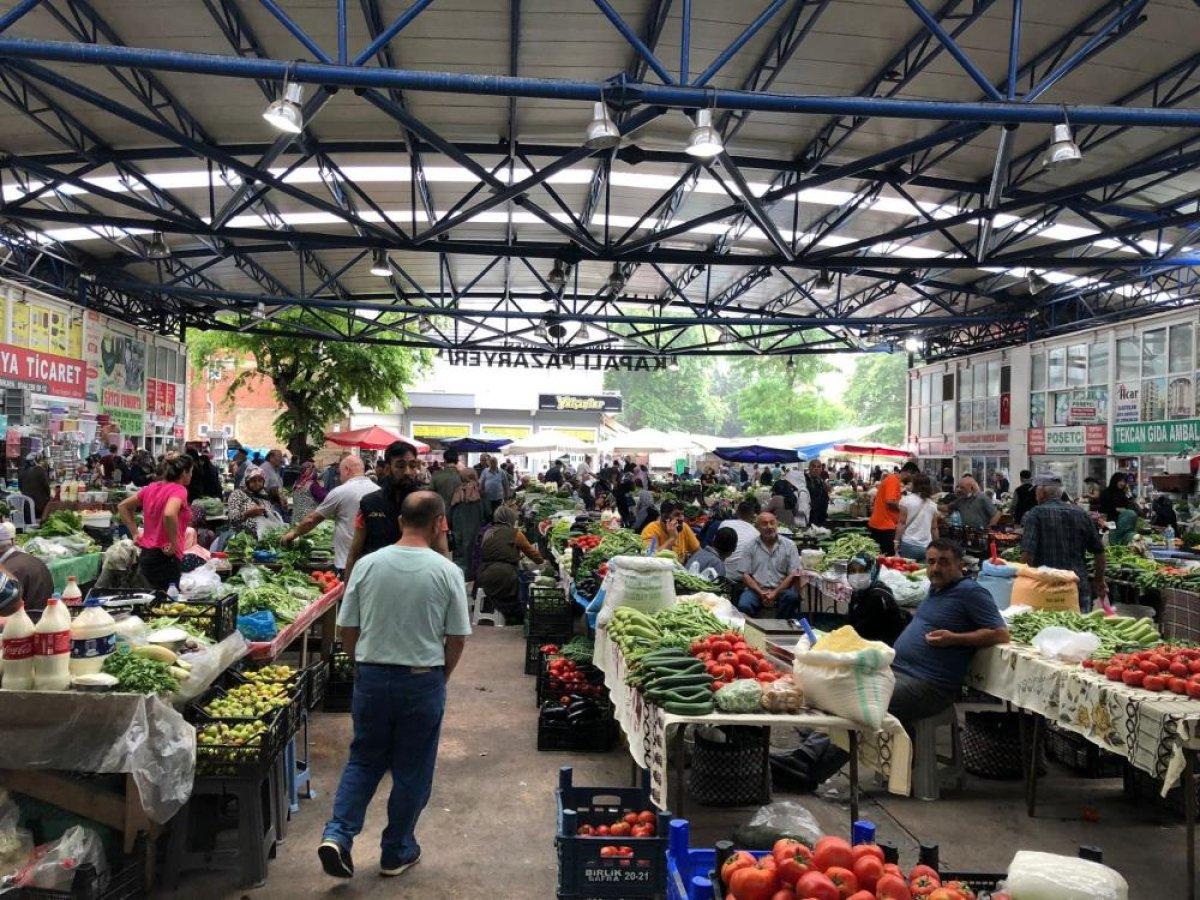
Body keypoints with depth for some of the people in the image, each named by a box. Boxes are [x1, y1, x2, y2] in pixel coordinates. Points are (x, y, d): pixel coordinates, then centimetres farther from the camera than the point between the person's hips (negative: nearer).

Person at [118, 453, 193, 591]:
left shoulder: (151, 488, 10)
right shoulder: (179, 489, -13)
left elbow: (122, 506, 20)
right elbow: (169, 514, -32)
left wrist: (136, 533, 18)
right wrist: (173, 543, -20)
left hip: (145, 555, 8)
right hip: (165, 558, -8)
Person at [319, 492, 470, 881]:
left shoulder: (367, 564, -4)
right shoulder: (446, 571, -10)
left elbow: (347, 629, 2)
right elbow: (457, 638, -5)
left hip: (371, 677, 2)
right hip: (423, 681, -2)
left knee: (364, 760, 20)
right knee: (412, 771, 13)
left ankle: (337, 834, 6)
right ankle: (396, 853, 25)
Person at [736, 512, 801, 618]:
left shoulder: (789, 546, 9)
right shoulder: (750, 546, 8)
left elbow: (793, 575, 1)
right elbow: (745, 575, 4)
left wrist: (775, 593, -12)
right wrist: (761, 593, -12)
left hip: (780, 589, 1)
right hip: (756, 589, -1)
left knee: (792, 596, -31)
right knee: (743, 606, -31)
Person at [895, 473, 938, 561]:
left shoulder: (906, 500, -4)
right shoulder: (933, 505, 7)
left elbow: (901, 523, -6)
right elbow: (934, 528, 10)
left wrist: (897, 541, -1)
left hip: (908, 545, -3)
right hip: (926, 547, 3)